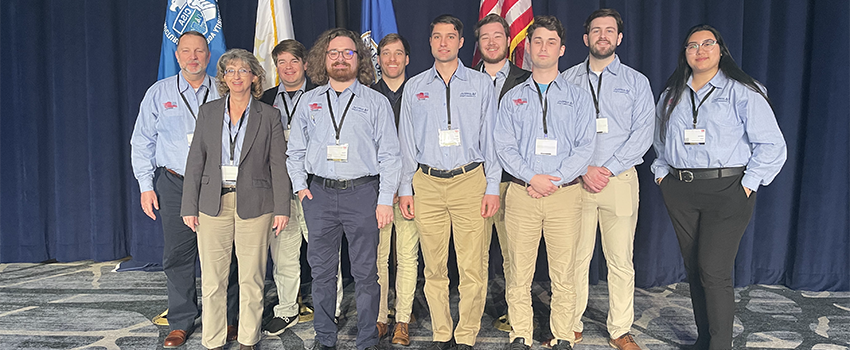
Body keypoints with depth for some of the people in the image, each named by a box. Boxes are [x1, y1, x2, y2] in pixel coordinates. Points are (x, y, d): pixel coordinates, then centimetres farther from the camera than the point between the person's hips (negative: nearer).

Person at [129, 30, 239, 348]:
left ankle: (227, 319, 15)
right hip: (175, 184, 1)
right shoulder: (159, 93, 7)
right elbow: (142, 143, 9)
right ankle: (181, 322, 16)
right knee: (178, 256, 3)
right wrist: (146, 186, 2)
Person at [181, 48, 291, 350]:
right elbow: (195, 161, 8)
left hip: (254, 206, -1)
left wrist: (282, 208, -3)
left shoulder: (269, 116, 4)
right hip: (214, 204, 2)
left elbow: (278, 165, 2)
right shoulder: (208, 112, 9)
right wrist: (189, 207, 3)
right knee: (212, 280, 6)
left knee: (252, 279, 5)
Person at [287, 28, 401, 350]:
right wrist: (300, 186, 4)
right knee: (322, 272, 9)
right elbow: (295, 150, 17)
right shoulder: (309, 100, 13)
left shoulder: (376, 102, 5)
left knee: (365, 272, 2)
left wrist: (385, 200, -5)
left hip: (363, 193, -2)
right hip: (319, 194, 3)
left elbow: (389, 155, 1)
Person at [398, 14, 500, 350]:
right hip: (427, 183, 2)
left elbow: (491, 137, 6)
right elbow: (406, 142, 14)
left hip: (470, 180, -1)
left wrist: (492, 186, -1)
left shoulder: (481, 83, 8)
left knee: (472, 267, -3)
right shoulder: (414, 87, 13)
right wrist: (405, 188, 8)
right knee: (434, 266, 5)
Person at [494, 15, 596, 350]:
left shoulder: (578, 97, 10)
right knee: (519, 273, 3)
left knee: (564, 274, 2)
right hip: (521, 194, 1)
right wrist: (531, 177, -11)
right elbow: (504, 146, 4)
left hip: (565, 193, 0)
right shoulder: (512, 98, 13)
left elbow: (585, 146, 1)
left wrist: (555, 179, -11)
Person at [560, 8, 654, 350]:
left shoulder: (636, 82, 9)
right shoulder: (567, 80, 9)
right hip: (574, 179, 0)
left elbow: (643, 134, 0)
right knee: (575, 257, 2)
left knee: (621, 260, 3)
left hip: (620, 179, 0)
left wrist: (608, 170, -11)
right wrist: (583, 169, -9)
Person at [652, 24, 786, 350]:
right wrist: (661, 173, 12)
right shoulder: (671, 95, 14)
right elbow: (660, 142, 25)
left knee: (714, 272, -9)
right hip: (679, 193, 5)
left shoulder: (742, 92, -2)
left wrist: (747, 186, -9)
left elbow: (772, 146, -4)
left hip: (726, 191, -5)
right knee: (693, 268, 10)